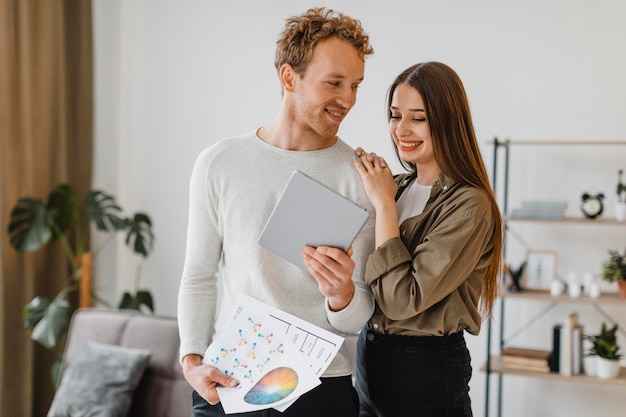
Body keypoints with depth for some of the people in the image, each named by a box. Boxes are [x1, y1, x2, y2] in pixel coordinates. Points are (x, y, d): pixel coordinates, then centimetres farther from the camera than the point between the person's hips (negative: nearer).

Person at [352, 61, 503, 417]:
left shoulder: (469, 204, -18)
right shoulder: (396, 186, 3)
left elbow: (403, 301, -24)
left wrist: (384, 203, -19)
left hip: (426, 372, -7)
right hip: (369, 359, 7)